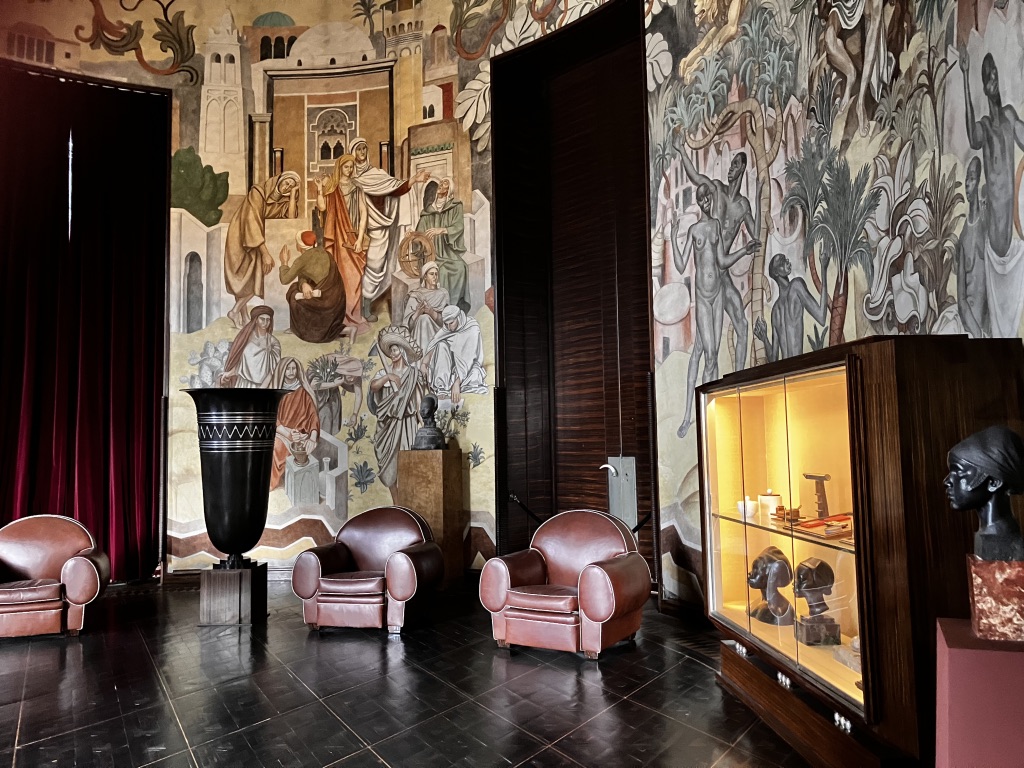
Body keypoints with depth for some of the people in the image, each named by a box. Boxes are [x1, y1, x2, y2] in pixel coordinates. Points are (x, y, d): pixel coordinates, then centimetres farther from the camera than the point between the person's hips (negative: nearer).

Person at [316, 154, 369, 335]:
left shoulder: (356, 189, 9)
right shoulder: (330, 186, 8)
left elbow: (363, 214, 2)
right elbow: (321, 207, -3)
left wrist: (360, 239, -7)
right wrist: (319, 188, -14)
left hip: (352, 237, 0)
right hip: (336, 238, 0)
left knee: (353, 276, -6)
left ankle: (352, 316, -1)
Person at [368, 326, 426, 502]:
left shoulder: (413, 373, 3)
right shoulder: (384, 372, 10)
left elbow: (419, 399, 0)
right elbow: (373, 386, -8)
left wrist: (421, 423, -5)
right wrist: (388, 377, -21)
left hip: (407, 423, -3)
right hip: (388, 423, 3)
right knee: (388, 461, 3)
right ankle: (396, 503, 12)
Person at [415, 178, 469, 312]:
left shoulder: (456, 207, 6)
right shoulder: (428, 210, 12)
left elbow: (459, 227, -9)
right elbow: (420, 232, 8)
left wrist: (441, 230, -24)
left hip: (449, 249, -1)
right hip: (432, 250, 1)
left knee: (459, 268, -31)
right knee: (441, 270, -30)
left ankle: (454, 304, -22)